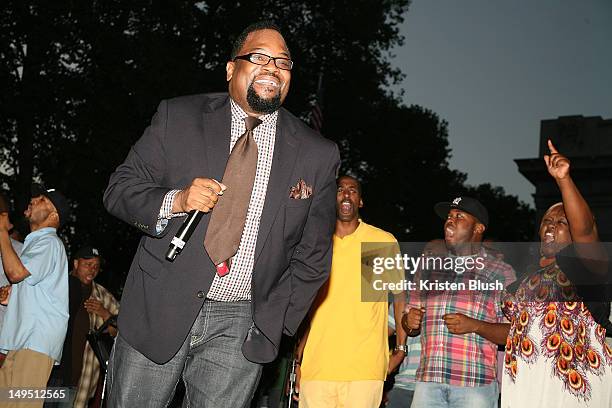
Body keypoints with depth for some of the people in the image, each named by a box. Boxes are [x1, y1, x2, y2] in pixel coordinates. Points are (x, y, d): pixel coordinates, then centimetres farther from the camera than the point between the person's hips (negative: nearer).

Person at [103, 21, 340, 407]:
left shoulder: (318, 155, 3)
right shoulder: (178, 117, 1)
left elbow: (313, 254, 7)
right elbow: (119, 188, 2)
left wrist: (273, 324, 0)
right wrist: (175, 200, -17)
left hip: (241, 329, 1)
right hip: (159, 311, 0)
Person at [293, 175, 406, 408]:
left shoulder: (385, 242, 5)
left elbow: (400, 296, 11)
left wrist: (400, 349, 4)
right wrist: (297, 359, 10)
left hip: (366, 368, -2)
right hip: (317, 365, 2)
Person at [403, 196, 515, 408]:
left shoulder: (501, 273, 4)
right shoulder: (428, 269, 16)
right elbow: (410, 326, 21)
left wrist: (474, 326, -16)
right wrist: (409, 322, -1)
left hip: (475, 384, -3)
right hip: (428, 381, 3)